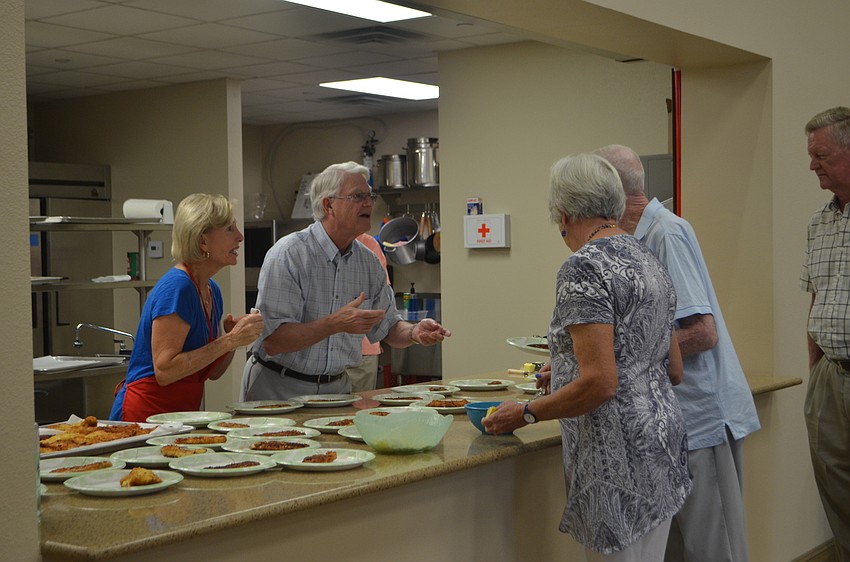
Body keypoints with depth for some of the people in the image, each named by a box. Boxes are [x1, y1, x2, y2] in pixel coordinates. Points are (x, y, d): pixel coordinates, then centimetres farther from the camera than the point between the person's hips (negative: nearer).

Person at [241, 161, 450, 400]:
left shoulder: (368, 262, 6)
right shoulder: (288, 254, -14)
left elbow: (387, 327, 15)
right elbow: (272, 342, -20)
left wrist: (414, 332, -7)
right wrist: (335, 324, -30)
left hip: (336, 387, 5)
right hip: (278, 388, -4)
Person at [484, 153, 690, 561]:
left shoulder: (583, 268, -15)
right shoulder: (648, 261, 12)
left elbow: (600, 383, -22)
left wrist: (525, 414, -9)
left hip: (618, 458, -9)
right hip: (662, 441, 9)